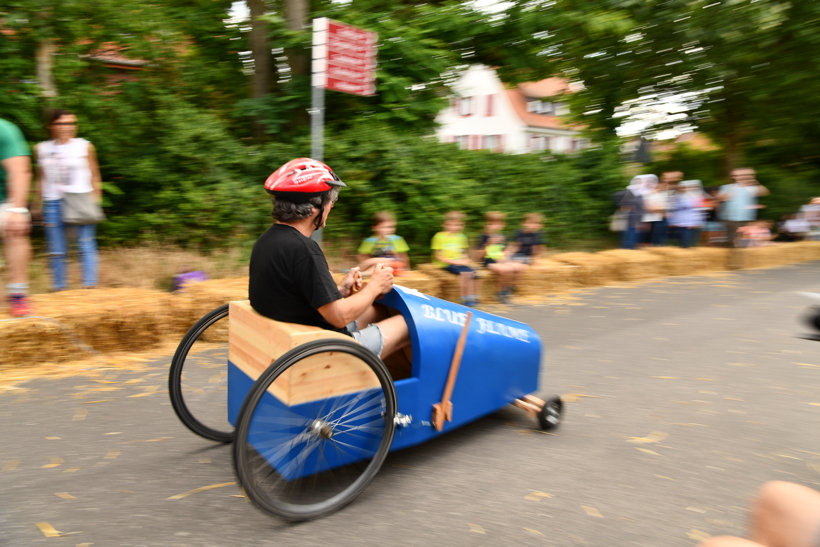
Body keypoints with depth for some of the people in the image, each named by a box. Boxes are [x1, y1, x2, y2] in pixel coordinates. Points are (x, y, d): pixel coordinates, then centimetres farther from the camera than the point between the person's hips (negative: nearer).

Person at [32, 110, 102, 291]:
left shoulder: (85, 146, 2)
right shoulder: (41, 149, 10)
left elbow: (95, 176, 7)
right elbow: (40, 179, 17)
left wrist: (96, 200, 1)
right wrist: (38, 204, 15)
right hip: (52, 203, 3)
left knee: (85, 246, -6)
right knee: (56, 251, 5)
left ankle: (89, 284, -4)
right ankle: (59, 286, 13)